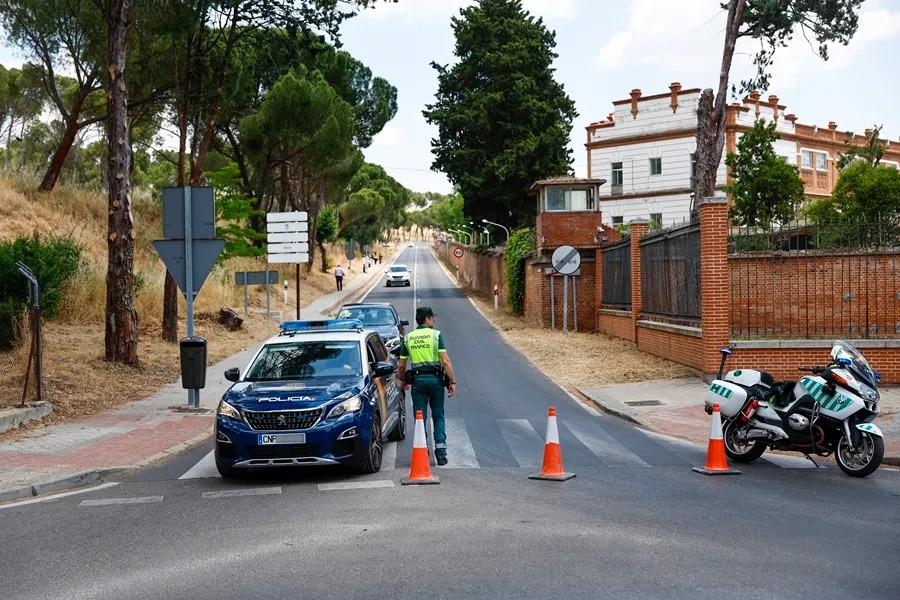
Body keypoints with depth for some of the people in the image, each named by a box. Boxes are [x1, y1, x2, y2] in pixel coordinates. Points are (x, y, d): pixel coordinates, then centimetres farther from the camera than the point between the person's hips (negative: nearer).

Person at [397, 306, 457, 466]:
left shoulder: (408, 337, 6)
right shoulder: (436, 334, -3)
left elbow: (402, 364, 10)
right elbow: (445, 361, -11)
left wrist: (403, 379, 28)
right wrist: (452, 382, -6)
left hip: (417, 379, 2)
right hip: (435, 378, -2)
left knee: (420, 417, 7)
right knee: (438, 416, 8)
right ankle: (441, 452, 2)